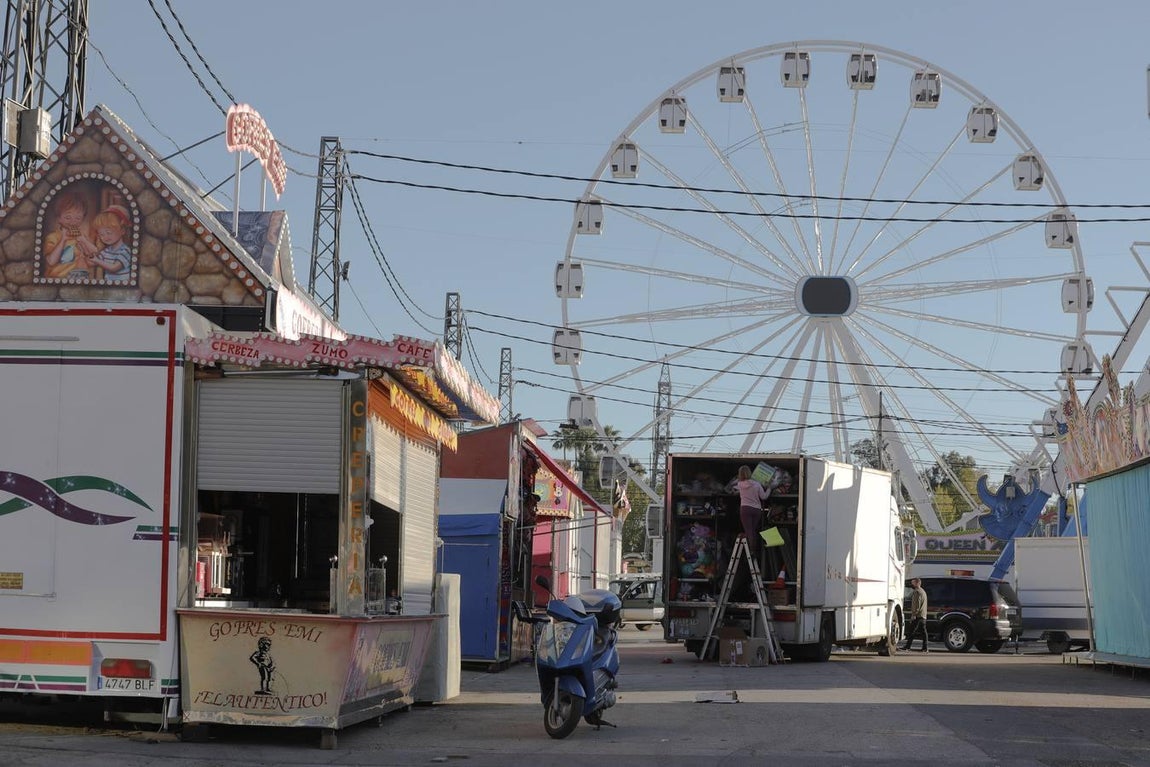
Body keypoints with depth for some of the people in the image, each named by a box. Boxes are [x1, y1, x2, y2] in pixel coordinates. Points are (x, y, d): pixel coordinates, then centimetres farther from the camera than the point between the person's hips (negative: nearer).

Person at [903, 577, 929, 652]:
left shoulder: (917, 592, -10)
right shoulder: (923, 591, 23)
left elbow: (916, 604, -18)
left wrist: (914, 615, -19)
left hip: (918, 615, -10)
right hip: (923, 616, 10)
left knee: (911, 630, -8)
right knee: (923, 631, 6)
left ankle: (907, 646, -10)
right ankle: (925, 648, 4)